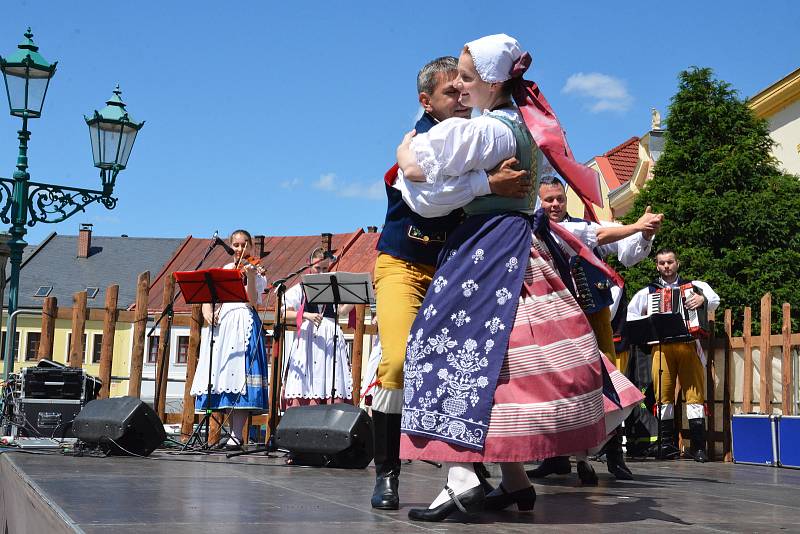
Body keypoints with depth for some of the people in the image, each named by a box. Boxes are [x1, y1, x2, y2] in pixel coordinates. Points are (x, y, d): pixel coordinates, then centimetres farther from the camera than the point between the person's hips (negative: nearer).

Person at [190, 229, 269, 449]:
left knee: (238, 374, -14)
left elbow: (252, 301, -9)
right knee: (222, 373, 0)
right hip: (221, 323, 5)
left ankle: (237, 435, -17)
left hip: (243, 325, -5)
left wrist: (250, 277, -21)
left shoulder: (255, 272, 5)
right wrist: (207, 309, -5)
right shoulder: (224, 270, 19)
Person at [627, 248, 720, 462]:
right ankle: (666, 444, 3)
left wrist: (703, 299, -22)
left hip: (689, 345, -1)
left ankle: (698, 446, -5)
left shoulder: (694, 286, 16)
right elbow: (629, 314, 15)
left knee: (695, 395, -7)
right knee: (664, 396, -4)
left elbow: (715, 300, 1)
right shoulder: (648, 291, 18)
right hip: (662, 346, 1)